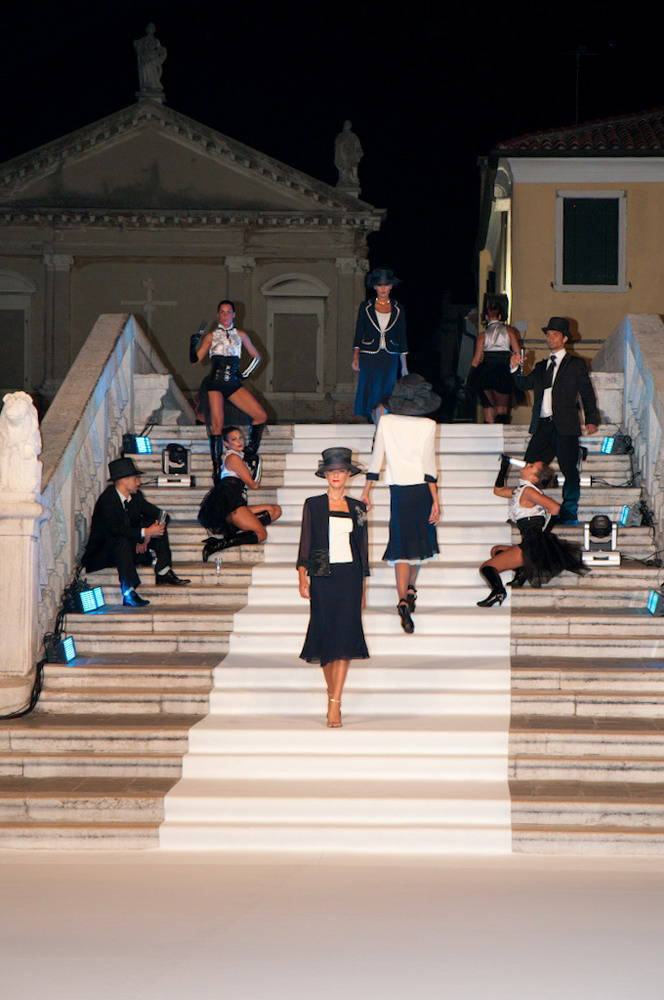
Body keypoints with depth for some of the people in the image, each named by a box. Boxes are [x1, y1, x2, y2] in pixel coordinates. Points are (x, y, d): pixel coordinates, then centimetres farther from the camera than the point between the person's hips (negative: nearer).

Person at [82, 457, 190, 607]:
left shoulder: (135, 496, 0)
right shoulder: (107, 499, -23)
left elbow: (158, 514, 4)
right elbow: (115, 529, -34)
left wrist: (146, 537, -12)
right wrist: (145, 532, -34)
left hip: (130, 545, 7)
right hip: (102, 554, -7)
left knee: (159, 526, -4)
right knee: (122, 542, -39)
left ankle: (163, 573, -11)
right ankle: (128, 594, -44)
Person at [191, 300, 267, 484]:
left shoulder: (240, 335, 15)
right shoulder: (211, 337, 9)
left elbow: (256, 356, 24)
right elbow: (195, 359, 3)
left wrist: (247, 372, 10)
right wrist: (194, 342, -12)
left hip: (234, 384, 3)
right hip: (215, 384, -3)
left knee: (261, 416, -10)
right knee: (217, 425, -12)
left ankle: (250, 453, 6)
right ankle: (217, 468, -8)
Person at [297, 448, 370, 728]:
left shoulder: (357, 508, 11)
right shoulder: (313, 505, 6)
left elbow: (362, 547, 13)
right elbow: (305, 542, 4)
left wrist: (362, 585, 12)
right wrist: (303, 576, -7)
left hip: (349, 576, 0)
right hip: (322, 577, 0)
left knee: (344, 637, -9)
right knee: (326, 635, 2)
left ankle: (334, 705, -14)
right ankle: (332, 693, 18)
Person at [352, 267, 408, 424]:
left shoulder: (397, 309, 5)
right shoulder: (366, 307, 2)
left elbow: (402, 338, 8)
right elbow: (358, 334, 3)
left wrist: (404, 366, 6)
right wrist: (356, 357, -7)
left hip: (390, 358, 1)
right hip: (369, 358, -1)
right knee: (371, 393, -5)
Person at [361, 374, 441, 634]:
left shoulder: (386, 422, -3)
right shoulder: (428, 425, -9)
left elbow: (377, 457, 2)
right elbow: (429, 464, -10)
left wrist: (367, 490, 12)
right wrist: (435, 499, -7)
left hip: (398, 488, 0)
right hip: (422, 488, 0)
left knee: (402, 543, -2)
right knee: (420, 538, 21)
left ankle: (403, 599, -19)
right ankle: (410, 589, 34)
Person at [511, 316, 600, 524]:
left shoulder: (575, 365, 8)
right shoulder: (541, 367, 23)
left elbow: (587, 393, 4)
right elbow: (524, 384, 14)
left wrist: (591, 420, -5)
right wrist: (515, 369, -4)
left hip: (564, 426, -5)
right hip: (542, 425, 5)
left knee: (568, 469, -6)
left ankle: (569, 513, 0)